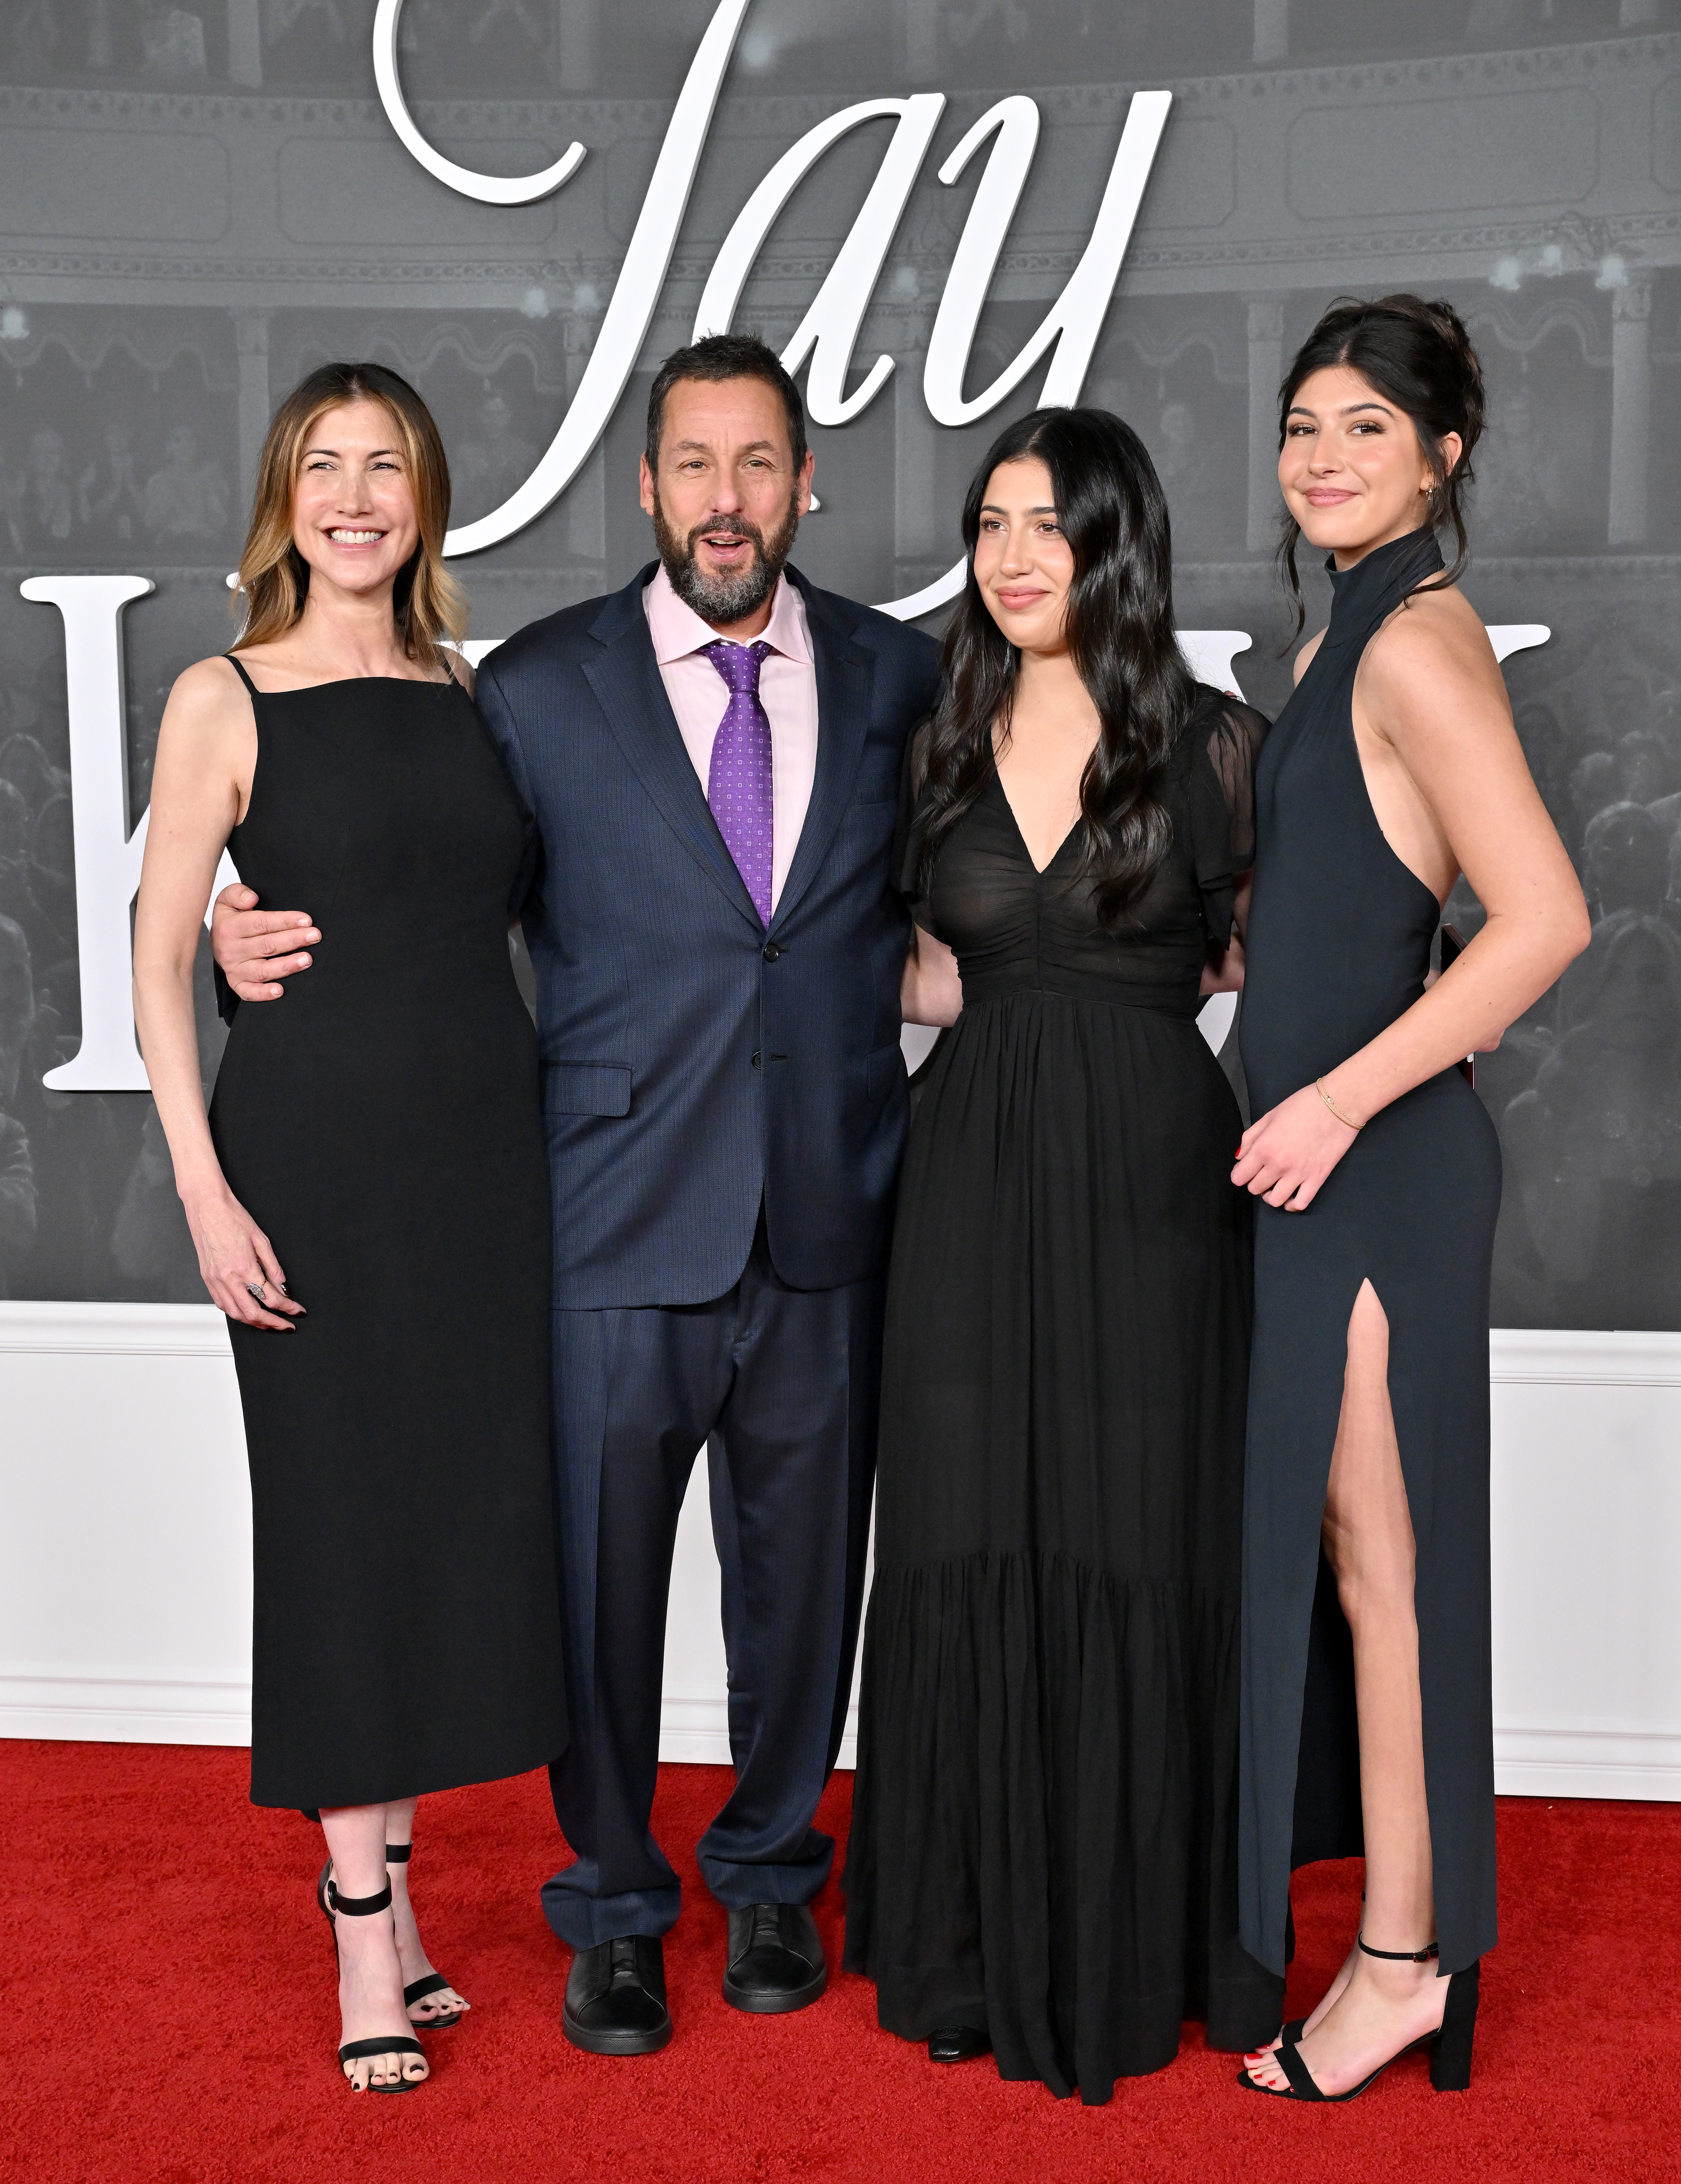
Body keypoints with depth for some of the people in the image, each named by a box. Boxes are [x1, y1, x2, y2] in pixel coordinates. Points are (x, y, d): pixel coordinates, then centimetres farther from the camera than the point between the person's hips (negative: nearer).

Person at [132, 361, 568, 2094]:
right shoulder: (225, 702, -2)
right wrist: (205, 1190, -12)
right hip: (314, 1147, -4)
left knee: (468, 1507, 8)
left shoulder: (467, 699, 10)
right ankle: (365, 1935, 14)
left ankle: (383, 1880, 25)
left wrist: (562, 1146, 8)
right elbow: (161, 962, -4)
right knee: (342, 1515, 2)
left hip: (485, 1148, 5)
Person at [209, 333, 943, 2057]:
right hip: (619, 1225, -1)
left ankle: (771, 1879, 38)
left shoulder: (898, 677, 6)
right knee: (599, 1585, 8)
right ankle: (613, 1912, 31)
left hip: (827, 1224, 2)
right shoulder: (539, 688, 1)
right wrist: (273, 951, -11)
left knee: (802, 1579, 14)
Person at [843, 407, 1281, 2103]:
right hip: (978, 1180, 3)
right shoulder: (943, 749, 9)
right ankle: (980, 1941, 22)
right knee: (973, 1546, 6)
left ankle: (1137, 1942, 22)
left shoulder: (1215, 745, 0)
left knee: (1141, 1551, 4)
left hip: (1150, 1185, -2)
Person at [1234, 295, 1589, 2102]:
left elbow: (1545, 920, -24)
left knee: (1376, 1558, 1)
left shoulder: (1418, 644, -15)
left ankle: (1403, 1962, 16)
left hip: (1375, 1159, -9)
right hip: (1322, 1152, 10)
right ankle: (1400, 1927, 32)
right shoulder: (1350, 637, 13)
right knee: (1327, 1539, 17)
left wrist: (1339, 1100, -22)